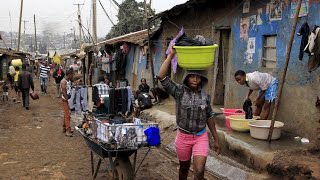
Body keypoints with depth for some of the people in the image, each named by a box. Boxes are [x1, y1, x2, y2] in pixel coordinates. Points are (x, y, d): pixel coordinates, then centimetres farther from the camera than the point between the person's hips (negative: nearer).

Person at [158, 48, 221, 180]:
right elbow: (161, 76, -22)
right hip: (183, 137, 0)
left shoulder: (205, 95, -2)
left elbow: (209, 117, 7)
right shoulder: (179, 91, -9)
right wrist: (171, 55, -24)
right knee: (184, 168, 18)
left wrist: (216, 139, 8)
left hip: (201, 137, 1)